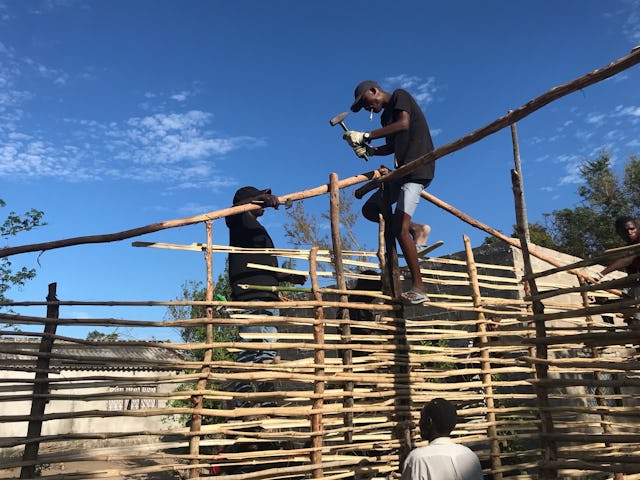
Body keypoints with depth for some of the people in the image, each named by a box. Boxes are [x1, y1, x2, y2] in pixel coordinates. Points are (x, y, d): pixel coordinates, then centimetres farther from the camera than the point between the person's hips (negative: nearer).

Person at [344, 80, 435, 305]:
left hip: (418, 167, -10)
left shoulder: (399, 96, -2)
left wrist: (366, 136, -20)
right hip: (403, 170, 10)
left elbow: (404, 124, -19)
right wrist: (369, 150, 5)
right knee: (369, 209, 10)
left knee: (399, 228, -18)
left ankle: (418, 288, -13)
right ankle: (416, 229, 14)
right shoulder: (386, 116, 22)